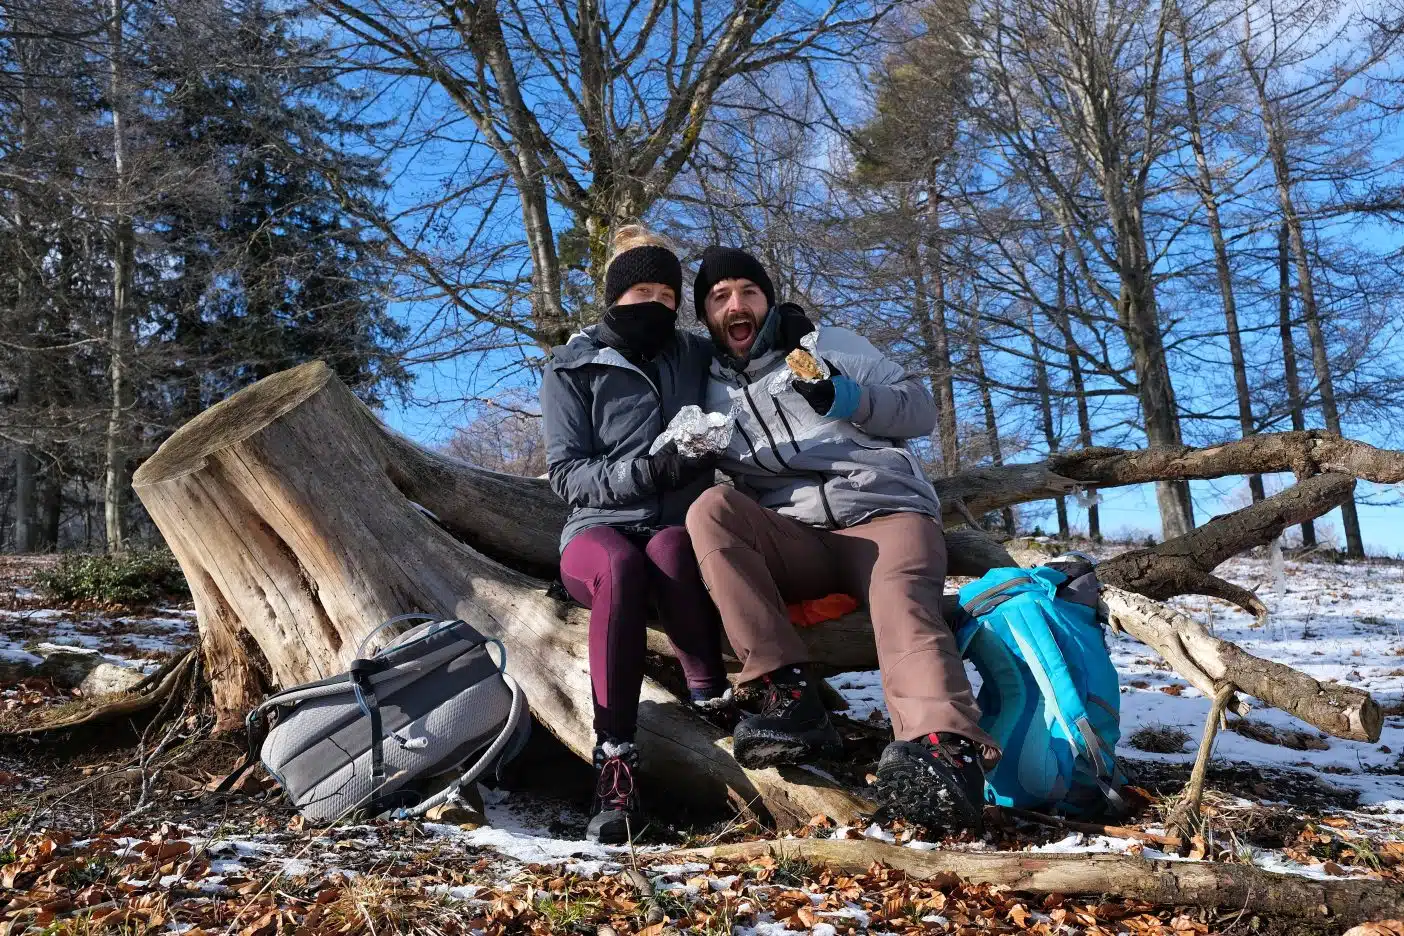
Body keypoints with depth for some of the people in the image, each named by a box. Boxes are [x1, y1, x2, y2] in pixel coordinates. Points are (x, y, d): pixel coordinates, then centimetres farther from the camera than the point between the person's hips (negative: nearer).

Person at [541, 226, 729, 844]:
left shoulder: (696, 358, 14)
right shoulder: (572, 369, 5)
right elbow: (566, 473, -4)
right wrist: (645, 471, -20)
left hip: (680, 527, 2)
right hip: (599, 529, -1)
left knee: (668, 552, -36)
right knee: (621, 568, -37)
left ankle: (714, 702, -29)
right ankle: (615, 764, -37)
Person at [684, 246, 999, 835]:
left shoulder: (830, 345, 16)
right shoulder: (711, 395, 21)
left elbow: (921, 409, 10)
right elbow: (720, 481, 15)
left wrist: (850, 399, -9)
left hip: (888, 513, -1)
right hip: (795, 544, 2)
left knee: (902, 606, -34)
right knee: (710, 509, -28)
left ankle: (944, 750, -60)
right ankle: (791, 693, -34)